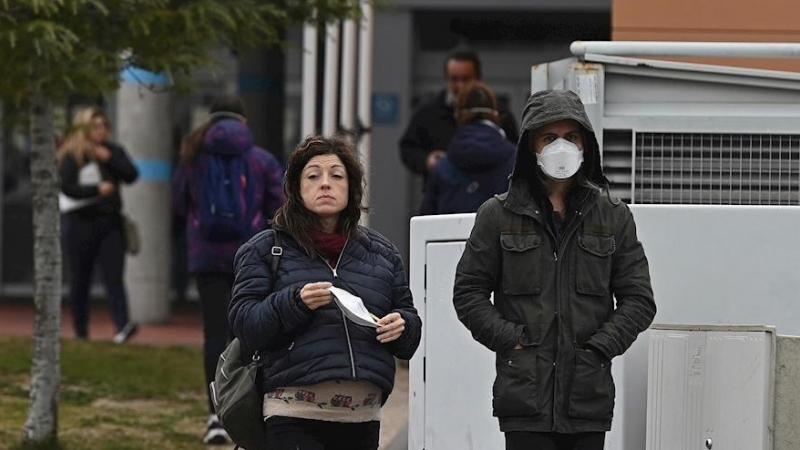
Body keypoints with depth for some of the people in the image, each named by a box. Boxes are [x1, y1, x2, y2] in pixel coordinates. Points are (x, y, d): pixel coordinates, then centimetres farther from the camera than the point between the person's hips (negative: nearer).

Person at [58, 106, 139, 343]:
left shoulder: (113, 151, 11)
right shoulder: (72, 156, -2)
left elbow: (132, 175, 0)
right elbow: (67, 187, -13)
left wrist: (110, 159, -10)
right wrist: (97, 189, -21)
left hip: (110, 221, 2)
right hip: (80, 223, -2)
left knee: (113, 276, -10)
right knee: (80, 279, 6)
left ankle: (123, 326, -23)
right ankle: (80, 331, 16)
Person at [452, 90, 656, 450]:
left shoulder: (613, 216, 8)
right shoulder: (499, 215, 5)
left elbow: (638, 299, 8)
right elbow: (468, 292, 6)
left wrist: (600, 346, -5)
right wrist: (509, 340, -6)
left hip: (589, 397, 2)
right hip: (525, 394, -2)